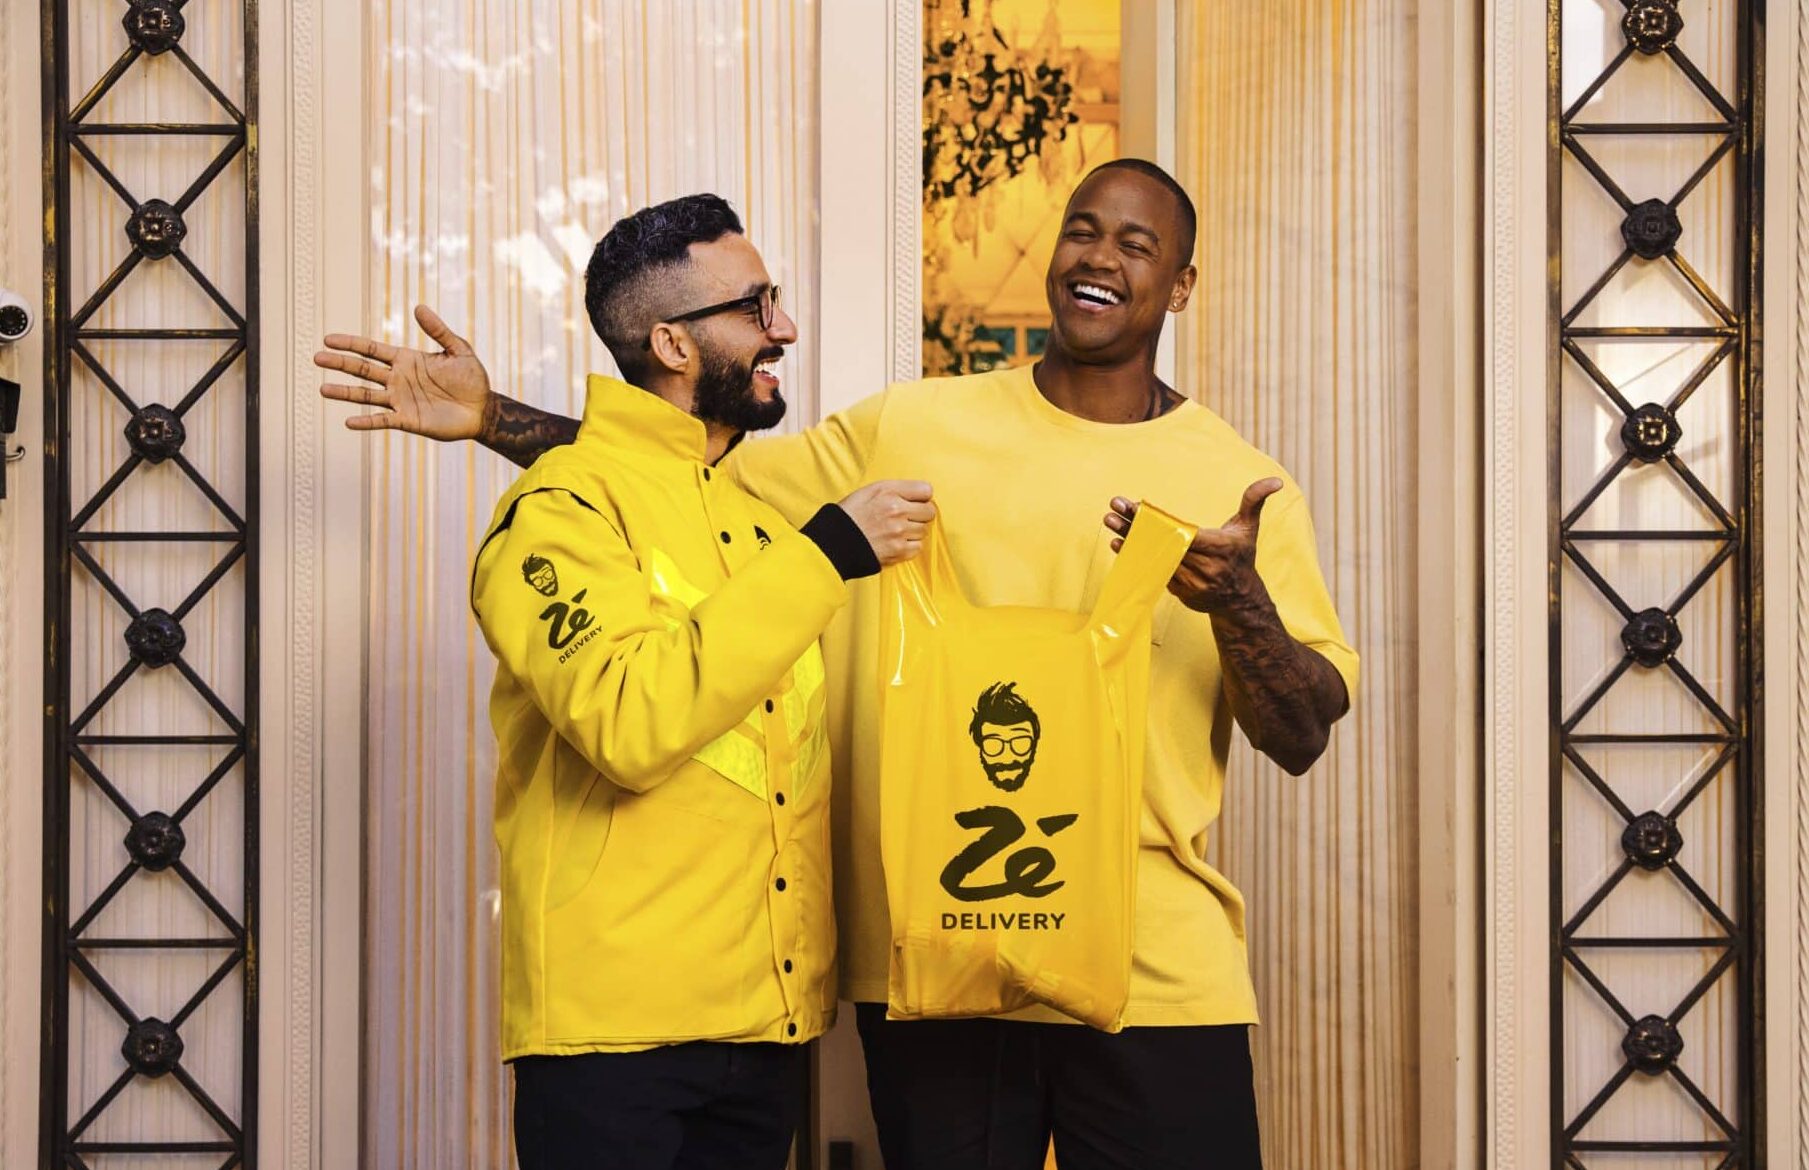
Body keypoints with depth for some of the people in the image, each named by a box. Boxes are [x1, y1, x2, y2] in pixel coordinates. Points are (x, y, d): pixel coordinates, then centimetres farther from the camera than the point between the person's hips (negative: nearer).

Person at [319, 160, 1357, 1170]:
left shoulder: (1244, 485, 4)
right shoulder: (912, 432, 7)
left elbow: (1303, 740, 1)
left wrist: (1236, 601, -18)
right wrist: (494, 417, 0)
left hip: (1158, 976, 0)